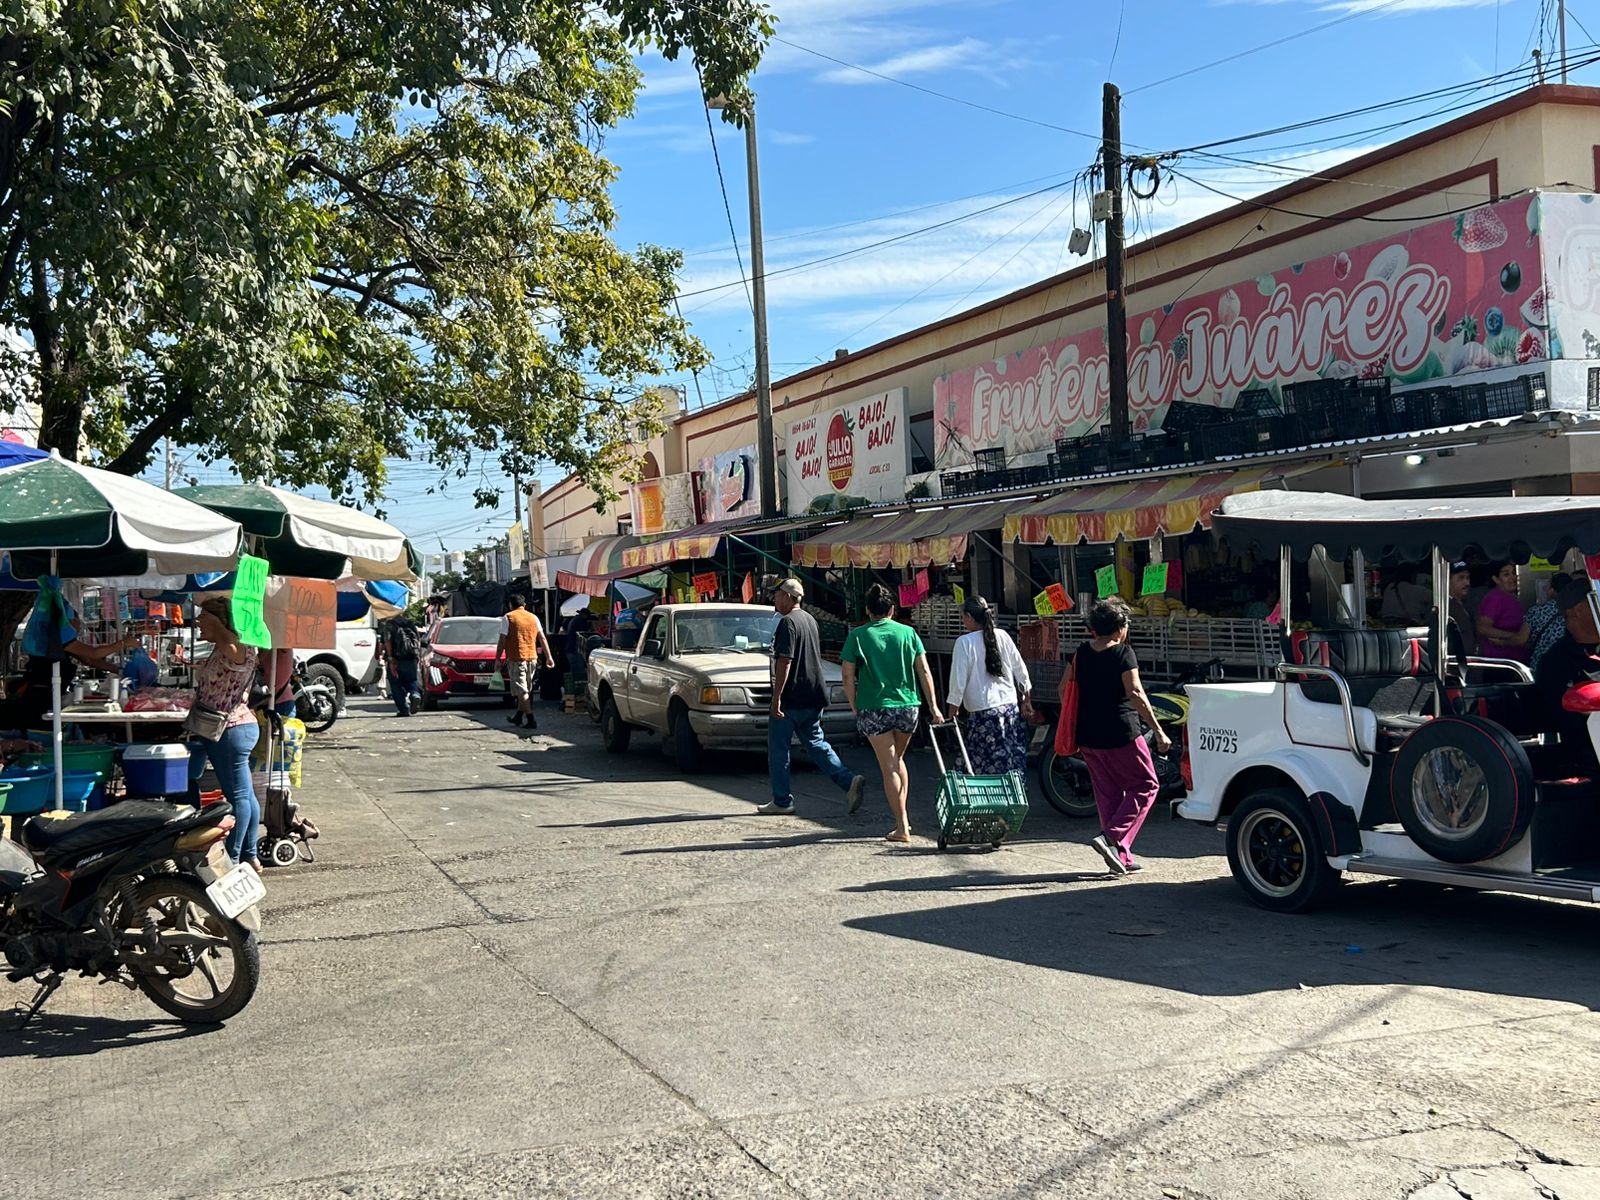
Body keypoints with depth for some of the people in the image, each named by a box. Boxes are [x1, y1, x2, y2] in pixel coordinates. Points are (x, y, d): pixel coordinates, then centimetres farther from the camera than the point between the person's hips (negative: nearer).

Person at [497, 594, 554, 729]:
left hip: (516, 658, -5)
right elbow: (543, 638, 8)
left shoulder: (508, 618, -5)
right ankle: (518, 716, 30)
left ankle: (531, 720, -12)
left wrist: (498, 659, -3)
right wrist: (549, 657, 11)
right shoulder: (533, 617, 9)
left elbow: (502, 641, -8)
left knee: (522, 691, -4)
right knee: (526, 689, 18)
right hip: (532, 658, 5)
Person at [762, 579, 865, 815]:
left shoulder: (787, 622, -14)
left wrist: (776, 697, -21)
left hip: (791, 698, -8)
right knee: (815, 743, 13)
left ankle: (782, 801, 9)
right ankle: (850, 781, -3)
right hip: (814, 697, 9)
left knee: (778, 748, 4)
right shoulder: (810, 620, 15)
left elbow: (785, 662, -21)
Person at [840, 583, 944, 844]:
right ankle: (902, 816, 21)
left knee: (888, 768, 2)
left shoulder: (858, 636, -2)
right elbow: (924, 671, 1)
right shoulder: (908, 633, 4)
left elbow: (848, 677, -5)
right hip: (907, 706, 3)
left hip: (874, 709, -3)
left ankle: (901, 828, -1)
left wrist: (854, 708, 6)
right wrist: (933, 706, 4)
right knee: (897, 759, 23)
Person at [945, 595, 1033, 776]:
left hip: (983, 714, -5)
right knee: (1015, 765, 10)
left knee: (988, 770, 0)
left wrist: (953, 709, 5)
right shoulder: (1002, 636, 4)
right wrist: (1027, 701, 19)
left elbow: (958, 681, -7)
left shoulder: (964, 642, -9)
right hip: (1011, 708, 5)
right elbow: (1021, 670, 10)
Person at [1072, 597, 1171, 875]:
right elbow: (1135, 694, -19)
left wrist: (1074, 728, 22)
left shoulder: (1081, 652, 7)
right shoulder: (1123, 652, -11)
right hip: (1120, 735, -7)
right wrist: (1159, 731, -17)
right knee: (1145, 785, 7)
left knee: (1107, 793, 14)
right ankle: (1111, 837, -9)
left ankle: (1121, 856, 17)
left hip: (1088, 735, 7)